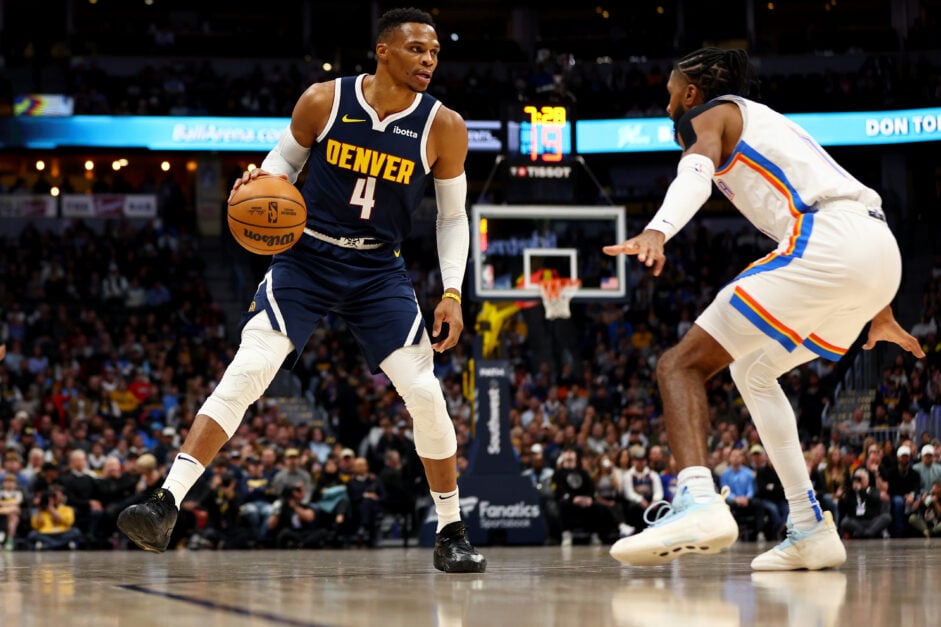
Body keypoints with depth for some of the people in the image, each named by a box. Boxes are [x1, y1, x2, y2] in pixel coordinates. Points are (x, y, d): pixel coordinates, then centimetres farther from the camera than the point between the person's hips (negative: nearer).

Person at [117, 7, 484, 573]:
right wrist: (260, 183, -15)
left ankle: (452, 535, 9)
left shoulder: (444, 128, -8)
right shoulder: (324, 101, -9)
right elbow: (285, 159, 9)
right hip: (305, 258, -1)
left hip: (379, 271, 1)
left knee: (425, 392, -9)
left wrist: (453, 293, -7)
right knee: (245, 373, -16)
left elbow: (453, 216, 3)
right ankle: (167, 506, -19)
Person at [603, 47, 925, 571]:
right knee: (752, 372, 27)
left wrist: (658, 231, -32)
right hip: (883, 249, 8)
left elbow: (696, 172, -12)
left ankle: (698, 500, -37)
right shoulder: (766, 123, 37)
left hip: (825, 242, -8)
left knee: (681, 366, -11)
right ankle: (811, 530, 19)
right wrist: (879, 312, 48)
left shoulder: (711, 114, 13)